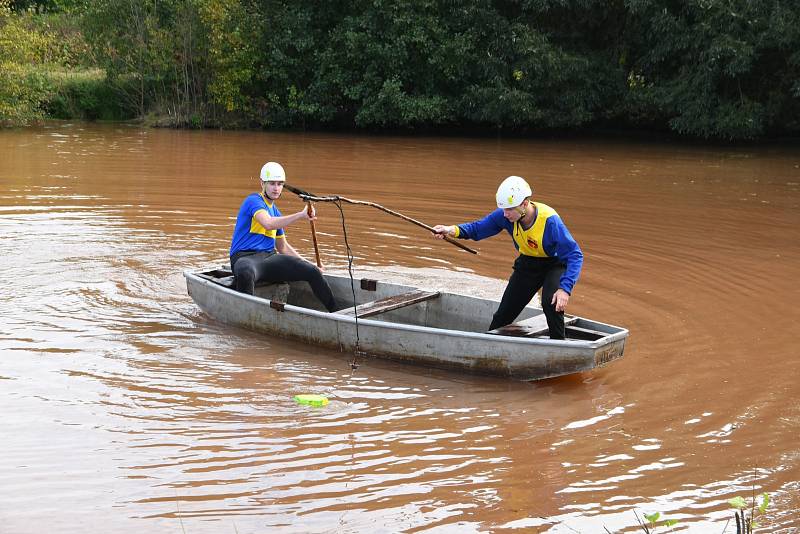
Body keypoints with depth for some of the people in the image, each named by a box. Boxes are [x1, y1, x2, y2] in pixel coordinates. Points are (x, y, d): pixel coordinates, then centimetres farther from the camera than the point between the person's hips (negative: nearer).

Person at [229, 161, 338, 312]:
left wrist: (308, 265, 20)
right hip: (245, 257, -7)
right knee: (246, 274, -44)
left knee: (312, 271, -6)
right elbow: (268, 223, -28)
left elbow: (283, 247, 29)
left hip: (269, 257, 7)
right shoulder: (254, 201, -6)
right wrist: (300, 215, -34)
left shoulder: (276, 213, 20)